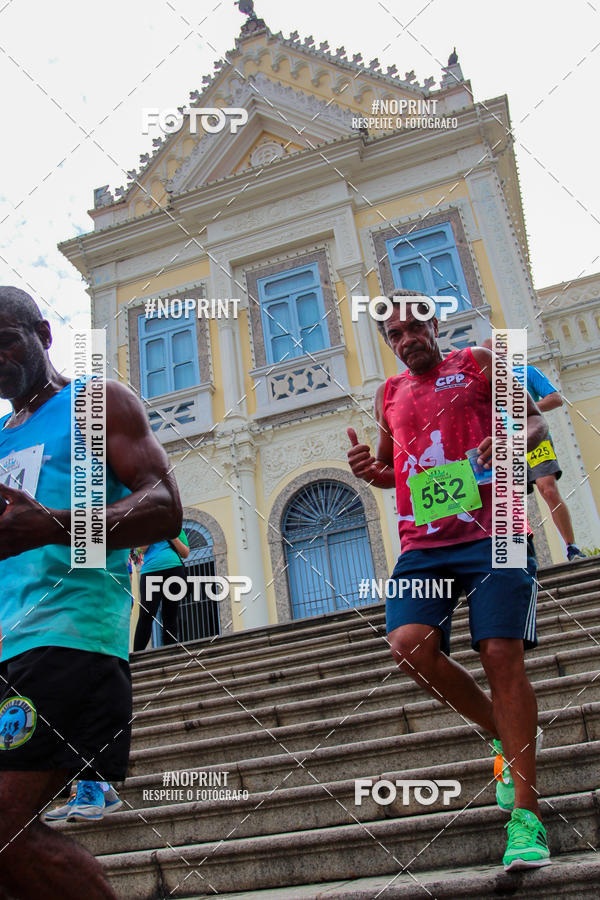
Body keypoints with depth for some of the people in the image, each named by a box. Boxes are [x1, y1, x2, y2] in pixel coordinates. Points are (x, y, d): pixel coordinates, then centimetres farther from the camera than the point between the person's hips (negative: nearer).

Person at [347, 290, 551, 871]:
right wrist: (371, 471, 6)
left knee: (502, 653, -12)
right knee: (409, 644, -17)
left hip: (493, 530, -3)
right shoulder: (389, 394, 23)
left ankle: (525, 813, 1)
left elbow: (535, 420, 11)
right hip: (423, 543, 4)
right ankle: (506, 738, 9)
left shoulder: (477, 364, 12)